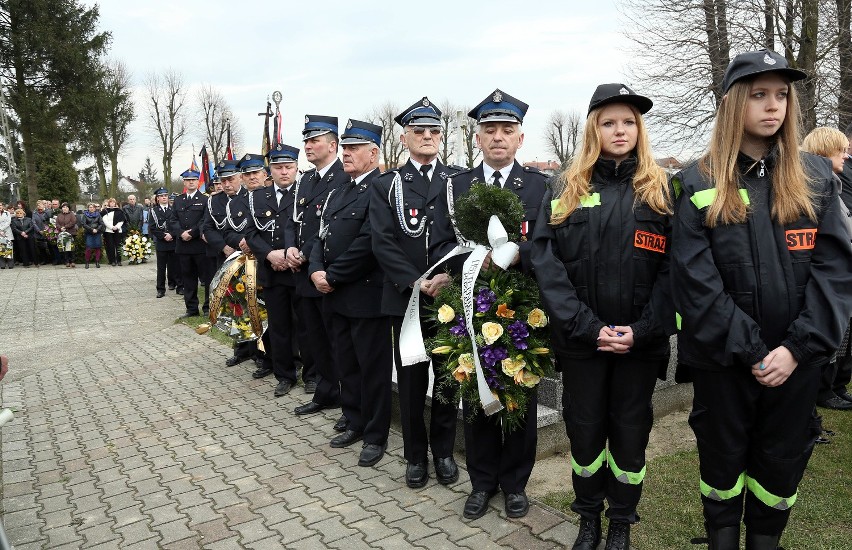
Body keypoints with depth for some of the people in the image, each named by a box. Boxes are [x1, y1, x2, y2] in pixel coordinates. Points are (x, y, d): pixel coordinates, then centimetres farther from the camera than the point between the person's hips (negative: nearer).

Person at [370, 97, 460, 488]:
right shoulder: (386, 185, 6)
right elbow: (382, 241, -4)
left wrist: (449, 276, -15)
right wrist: (415, 283, -15)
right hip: (406, 296, 0)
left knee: (448, 378, 10)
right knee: (411, 380, 9)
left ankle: (444, 451, 27)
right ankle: (415, 455, 25)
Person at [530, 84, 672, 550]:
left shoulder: (660, 189, 2)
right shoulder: (565, 187, 2)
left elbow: (672, 266, -4)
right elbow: (545, 260, -6)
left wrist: (642, 330, -15)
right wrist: (585, 326, -14)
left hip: (639, 341, 0)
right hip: (580, 339, 0)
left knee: (630, 432, 12)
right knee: (584, 430, 12)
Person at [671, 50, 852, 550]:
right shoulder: (699, 185, -5)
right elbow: (695, 281, -12)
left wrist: (798, 348, -15)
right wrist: (750, 352, -15)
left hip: (797, 359, 2)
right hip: (723, 359, -2)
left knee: (782, 462, 16)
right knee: (723, 457, 14)